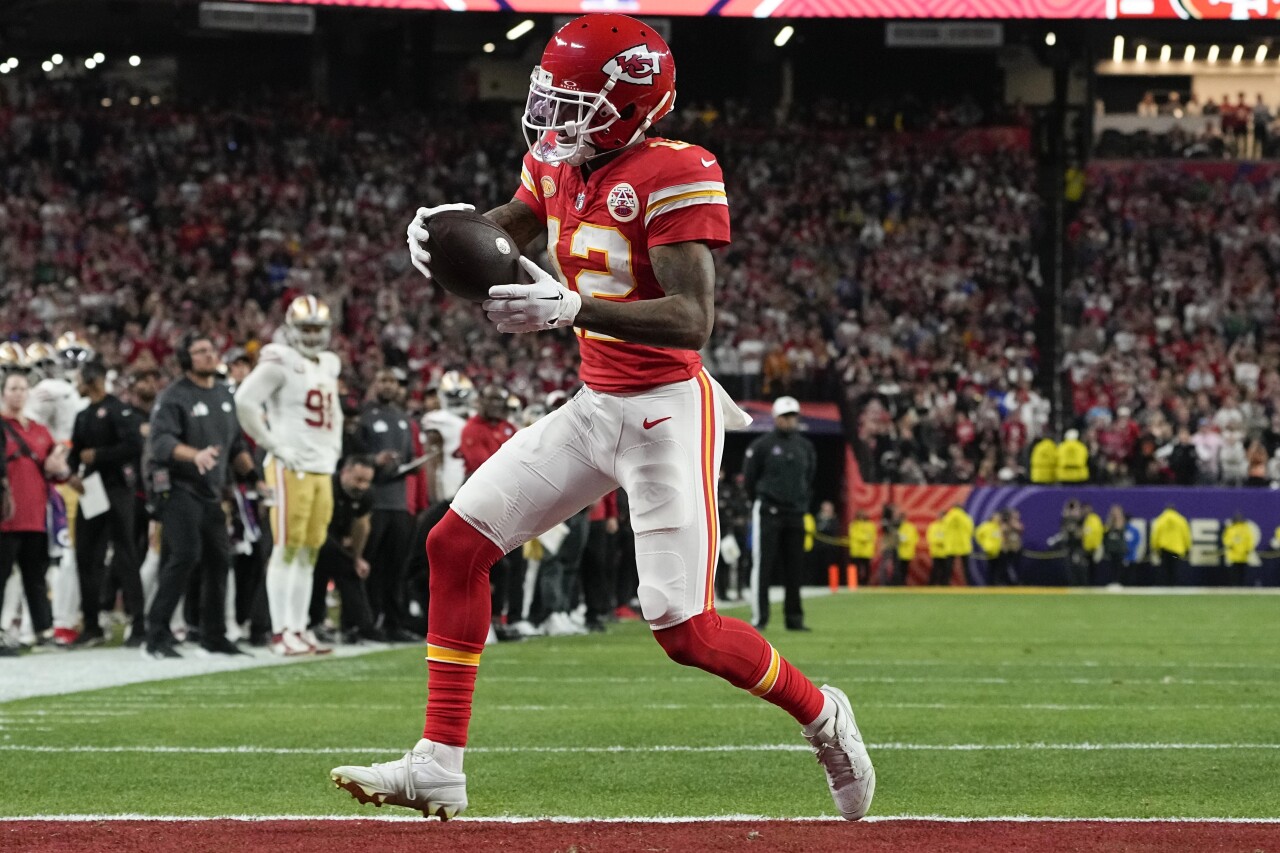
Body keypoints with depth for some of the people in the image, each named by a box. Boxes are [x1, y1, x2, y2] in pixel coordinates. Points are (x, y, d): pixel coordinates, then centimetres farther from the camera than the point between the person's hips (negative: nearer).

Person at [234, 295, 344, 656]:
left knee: (309, 552, 8)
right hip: (291, 468, -8)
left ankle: (300, 627, 12)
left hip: (322, 469, 8)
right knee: (287, 548, -8)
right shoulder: (280, 363, -7)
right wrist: (273, 444, -14)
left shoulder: (328, 366, 19)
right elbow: (245, 401, -17)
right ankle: (281, 632, -9)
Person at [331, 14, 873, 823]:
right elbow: (504, 230, 26)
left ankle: (821, 714, 20)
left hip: (667, 413, -8)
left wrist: (570, 309, -39)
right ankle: (439, 769, 5)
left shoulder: (673, 178, -18)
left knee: (684, 629, -8)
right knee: (457, 545, 1)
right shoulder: (560, 163, 5)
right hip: (597, 406, 8)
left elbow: (693, 319, -27)